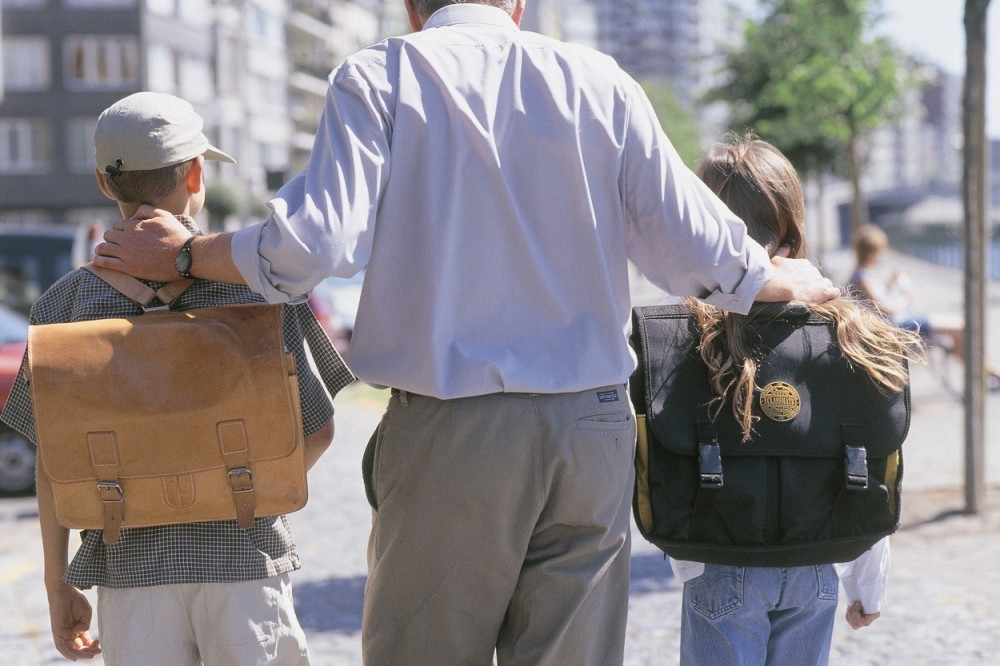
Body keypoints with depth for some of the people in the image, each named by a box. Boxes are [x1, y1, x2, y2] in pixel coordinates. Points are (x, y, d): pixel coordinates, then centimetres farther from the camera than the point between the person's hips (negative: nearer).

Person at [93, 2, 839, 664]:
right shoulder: (597, 79, 7)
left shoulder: (379, 77, 0)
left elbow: (317, 243, -12)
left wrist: (179, 255, 4)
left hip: (449, 430, -2)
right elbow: (694, 247, 5)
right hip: (592, 427, 3)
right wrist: (790, 282, 25)